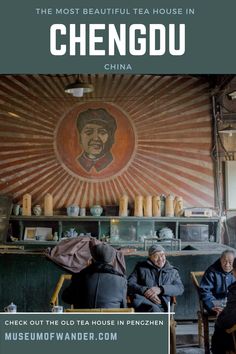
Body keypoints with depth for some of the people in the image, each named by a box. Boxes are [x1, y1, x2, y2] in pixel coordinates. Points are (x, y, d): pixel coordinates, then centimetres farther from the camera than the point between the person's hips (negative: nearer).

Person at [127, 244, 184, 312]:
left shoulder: (172, 271, 25)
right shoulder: (141, 267, 21)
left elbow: (180, 288, 9)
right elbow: (129, 284, 9)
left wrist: (160, 289, -7)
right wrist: (145, 291, -10)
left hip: (161, 306, 1)